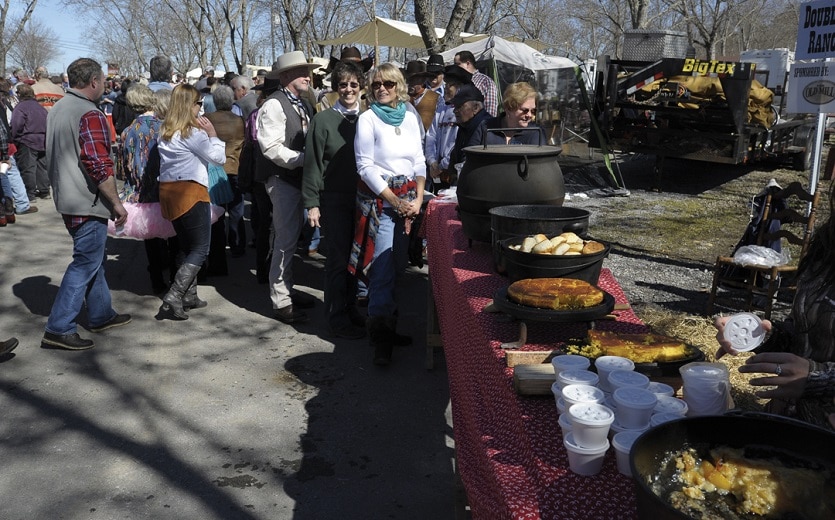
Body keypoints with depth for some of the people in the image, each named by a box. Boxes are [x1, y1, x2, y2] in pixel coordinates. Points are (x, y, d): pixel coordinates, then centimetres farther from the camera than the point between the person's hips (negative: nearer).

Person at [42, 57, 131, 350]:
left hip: (67, 199, 10)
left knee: (92, 259, 19)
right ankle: (59, 329, 0)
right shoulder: (90, 115, -18)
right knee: (85, 264, -3)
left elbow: (54, 157, 20)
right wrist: (117, 204, -16)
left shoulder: (57, 109, 12)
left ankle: (101, 315, 30)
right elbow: (100, 166, -23)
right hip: (88, 203, -10)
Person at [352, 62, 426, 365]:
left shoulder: (410, 118, 10)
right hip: (379, 200, -5)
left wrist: (418, 199, -2)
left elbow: (419, 161, 12)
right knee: (383, 271, -8)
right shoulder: (368, 119, -5)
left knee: (398, 266, 8)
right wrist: (396, 202, -12)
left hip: (409, 199, 5)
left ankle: (388, 328, 21)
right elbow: (365, 166, -9)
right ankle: (381, 339, -3)